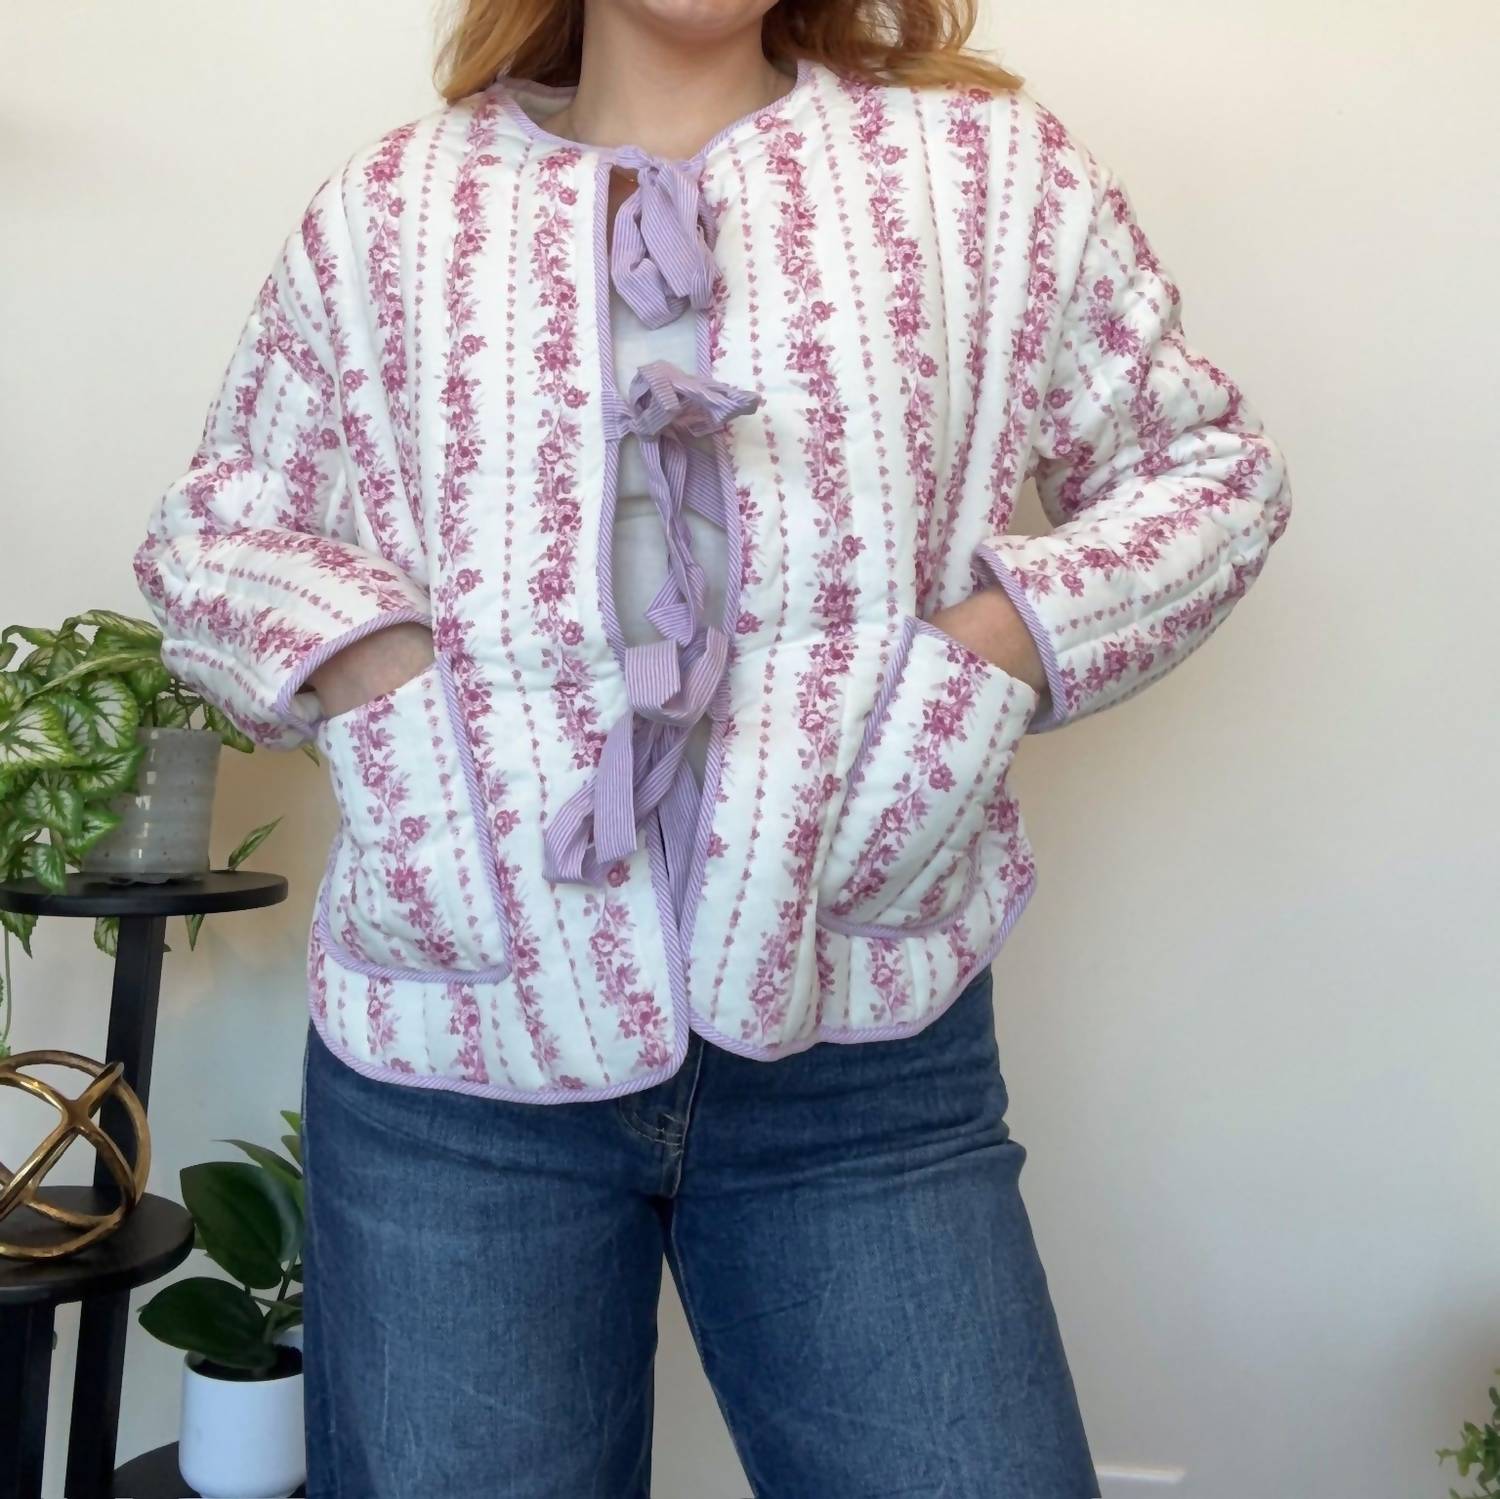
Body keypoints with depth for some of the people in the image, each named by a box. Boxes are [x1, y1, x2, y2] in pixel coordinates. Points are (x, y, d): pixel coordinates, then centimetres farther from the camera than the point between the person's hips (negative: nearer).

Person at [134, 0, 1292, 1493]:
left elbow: (1211, 461, 13)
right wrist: (351, 651, -5)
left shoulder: (993, 168, 7)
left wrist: (1009, 632, -6)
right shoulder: (386, 208, 10)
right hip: (457, 1051, 1)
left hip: (863, 1049, 0)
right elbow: (210, 530, 17)